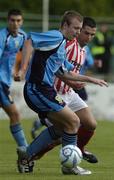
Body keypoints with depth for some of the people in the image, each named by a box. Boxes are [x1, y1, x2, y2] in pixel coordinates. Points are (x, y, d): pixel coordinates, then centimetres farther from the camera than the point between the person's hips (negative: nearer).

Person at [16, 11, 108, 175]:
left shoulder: (62, 44, 20)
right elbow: (29, 42, -22)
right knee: (73, 121, -6)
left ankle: (26, 154, 15)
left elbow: (63, 74, 26)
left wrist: (89, 79, 26)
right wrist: (23, 68, -28)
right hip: (38, 89, -10)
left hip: (42, 91, 10)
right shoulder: (56, 37, -11)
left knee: (61, 127, 16)